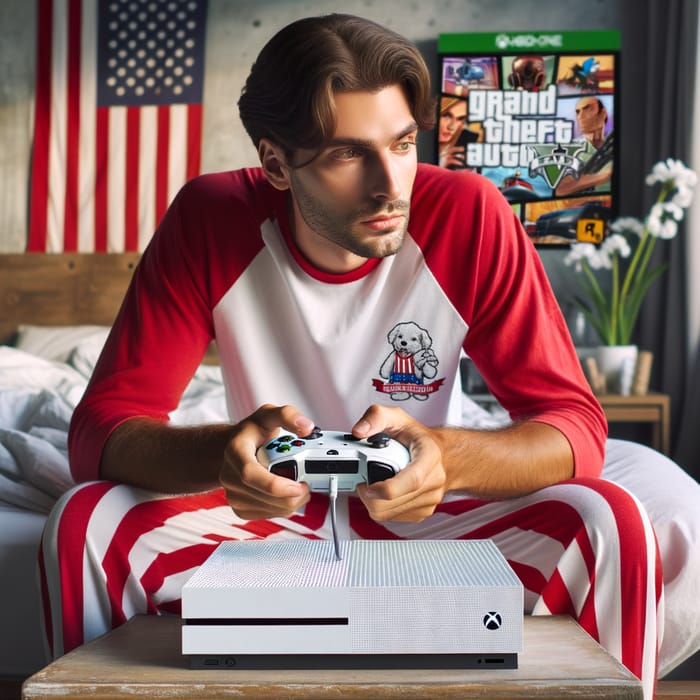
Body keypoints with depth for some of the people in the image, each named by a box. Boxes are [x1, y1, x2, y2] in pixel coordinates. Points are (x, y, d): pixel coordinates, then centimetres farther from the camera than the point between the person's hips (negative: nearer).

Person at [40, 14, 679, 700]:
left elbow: (575, 425, -18)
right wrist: (223, 454, -41)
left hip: (420, 516, 0)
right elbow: (99, 427, -18)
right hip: (269, 516, 1)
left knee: (611, 525, -25)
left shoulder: (469, 216, -18)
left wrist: (448, 458, -41)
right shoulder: (209, 219, -16)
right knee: (83, 524, -23)